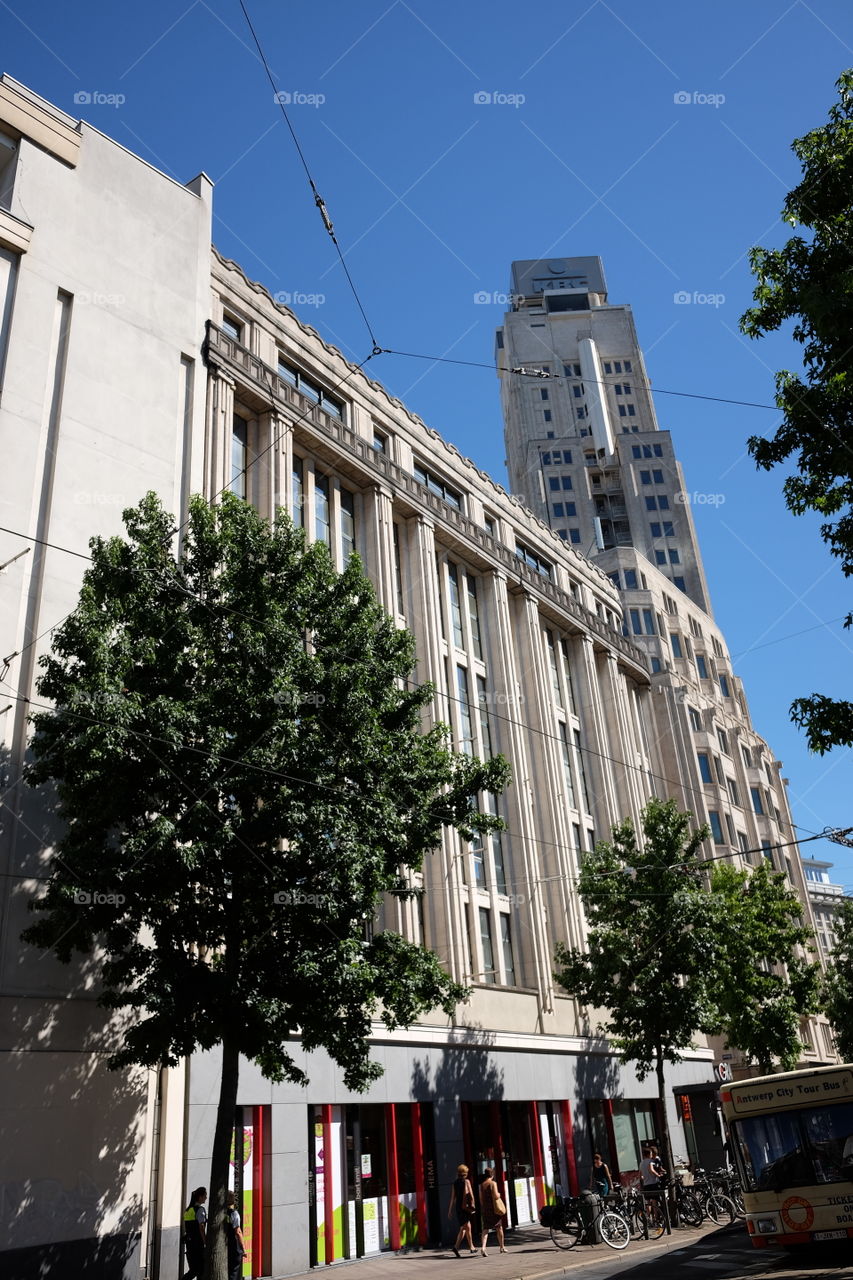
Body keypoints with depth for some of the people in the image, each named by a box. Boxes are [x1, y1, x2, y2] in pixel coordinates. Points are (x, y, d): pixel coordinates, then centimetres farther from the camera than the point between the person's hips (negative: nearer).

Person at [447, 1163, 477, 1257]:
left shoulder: (455, 1183, 8)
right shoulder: (466, 1181, -5)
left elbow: (453, 1197, 8)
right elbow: (471, 1195, -8)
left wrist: (450, 1210, 10)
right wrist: (472, 1205, 3)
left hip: (458, 1206, 6)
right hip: (465, 1206, -6)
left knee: (467, 1227, 16)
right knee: (464, 1228, -7)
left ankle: (472, 1247, 23)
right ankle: (456, 1247, -21)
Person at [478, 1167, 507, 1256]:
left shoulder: (481, 1185, 6)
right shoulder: (493, 1183, -10)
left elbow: (481, 1198, 9)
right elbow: (495, 1196, -19)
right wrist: (499, 1194, 3)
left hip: (485, 1209, 4)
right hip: (494, 1208, -4)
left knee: (485, 1229, 2)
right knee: (499, 1227, 14)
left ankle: (483, 1247, -19)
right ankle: (502, 1247, 24)